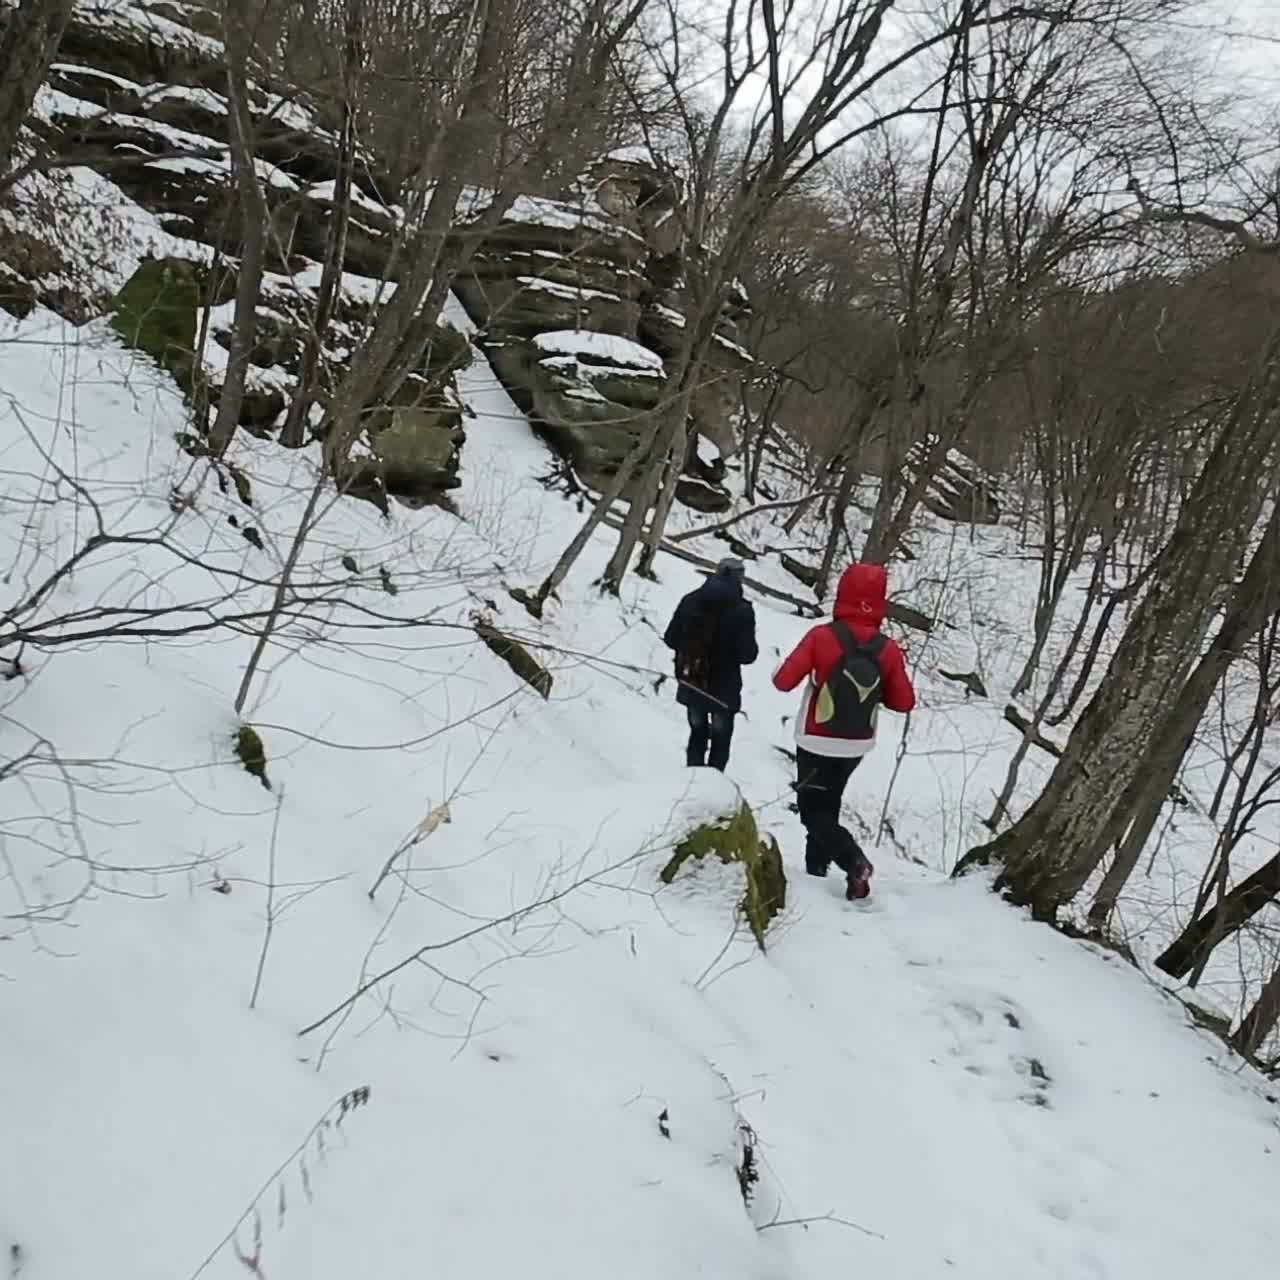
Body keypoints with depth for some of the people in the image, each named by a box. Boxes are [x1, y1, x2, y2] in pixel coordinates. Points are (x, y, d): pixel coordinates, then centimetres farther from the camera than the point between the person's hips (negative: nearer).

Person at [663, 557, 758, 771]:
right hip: (724, 689, -4)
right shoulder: (742, 610, -18)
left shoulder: (690, 600, -5)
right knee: (720, 739, 12)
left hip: (691, 684, 4)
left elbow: (670, 639, 1)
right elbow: (747, 654, -18)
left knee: (697, 734, 22)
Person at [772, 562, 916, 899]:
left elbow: (784, 681, -16)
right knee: (827, 805, 24)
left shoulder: (822, 637, -19)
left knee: (813, 811, 6)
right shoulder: (888, 649, -10)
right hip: (857, 745, 4)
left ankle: (854, 861, -15)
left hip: (817, 742, -4)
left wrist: (807, 667, 5)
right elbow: (904, 702, -4)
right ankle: (816, 866, 27)